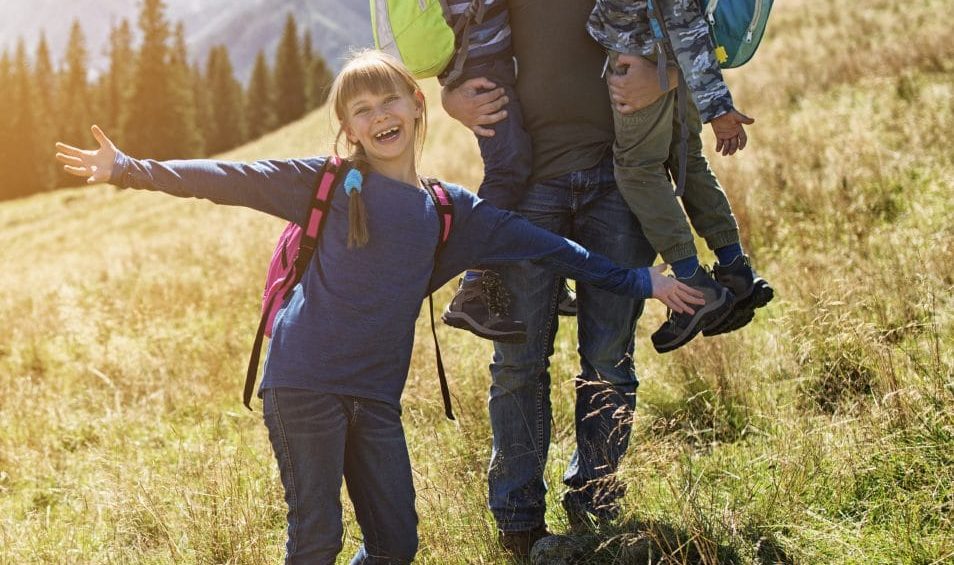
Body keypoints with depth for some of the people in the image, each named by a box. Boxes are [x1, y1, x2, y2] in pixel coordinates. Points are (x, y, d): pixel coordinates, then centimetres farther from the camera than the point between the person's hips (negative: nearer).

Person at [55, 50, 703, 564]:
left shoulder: (448, 210, 11)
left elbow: (542, 245, 14)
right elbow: (235, 181, -2)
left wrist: (640, 280, 17)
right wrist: (131, 169, -8)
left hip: (377, 396, 4)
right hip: (304, 384, -4)